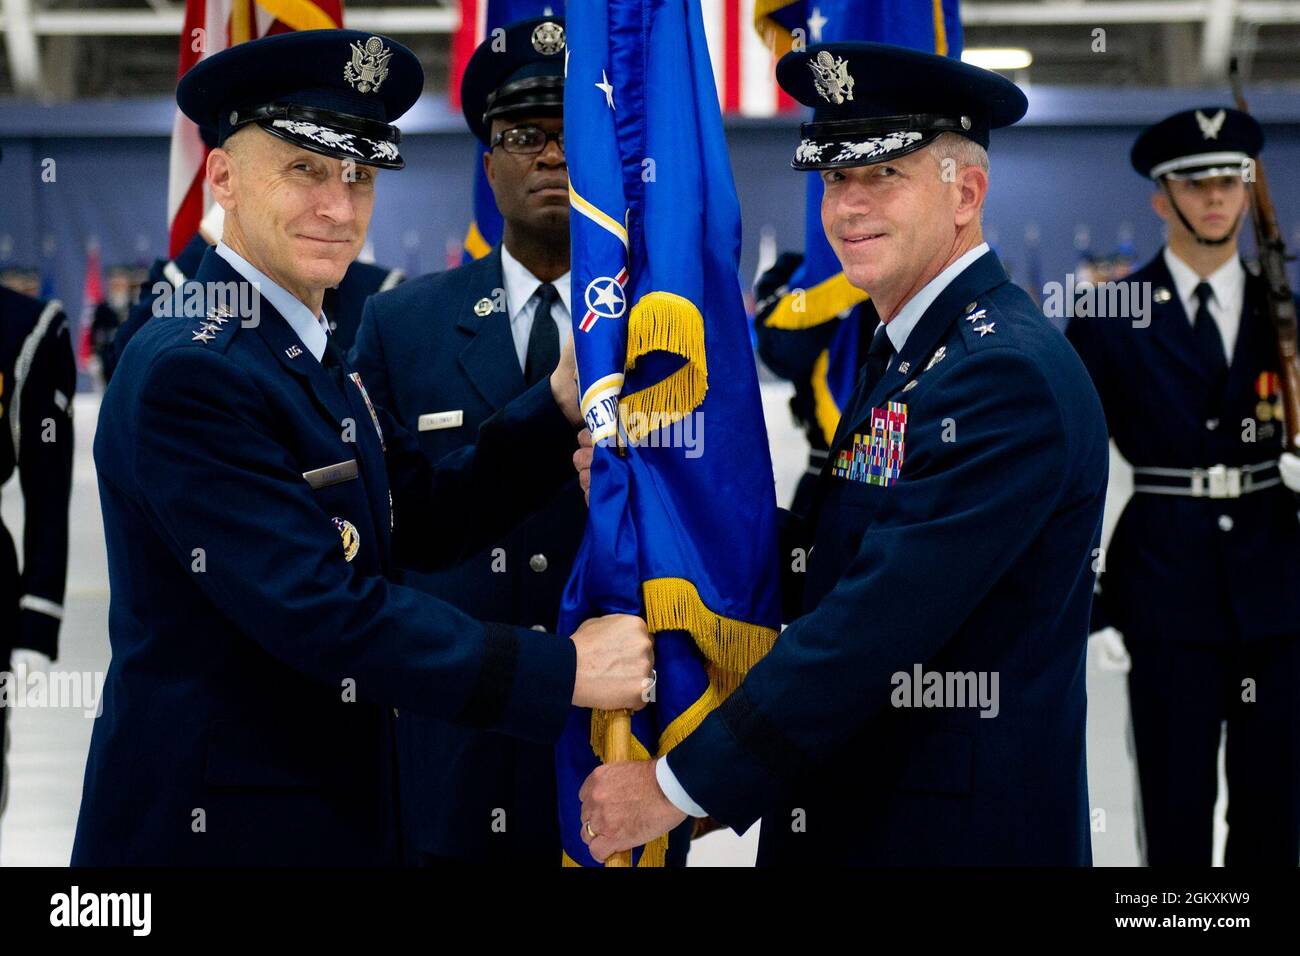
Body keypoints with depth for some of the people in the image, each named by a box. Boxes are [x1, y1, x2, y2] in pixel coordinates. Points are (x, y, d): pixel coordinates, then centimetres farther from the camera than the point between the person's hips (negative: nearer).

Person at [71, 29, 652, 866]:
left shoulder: (312, 356, 9)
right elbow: (321, 612, -25)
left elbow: (425, 520, 6)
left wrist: (561, 402, -6)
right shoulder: (188, 370, -21)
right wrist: (561, 670, -22)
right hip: (213, 825, -9)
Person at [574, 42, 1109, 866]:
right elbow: (823, 549, 8)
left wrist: (681, 783, -22)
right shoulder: (906, 348, 11)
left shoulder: (1006, 372, -20)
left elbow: (878, 621, -26)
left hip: (958, 830, -8)